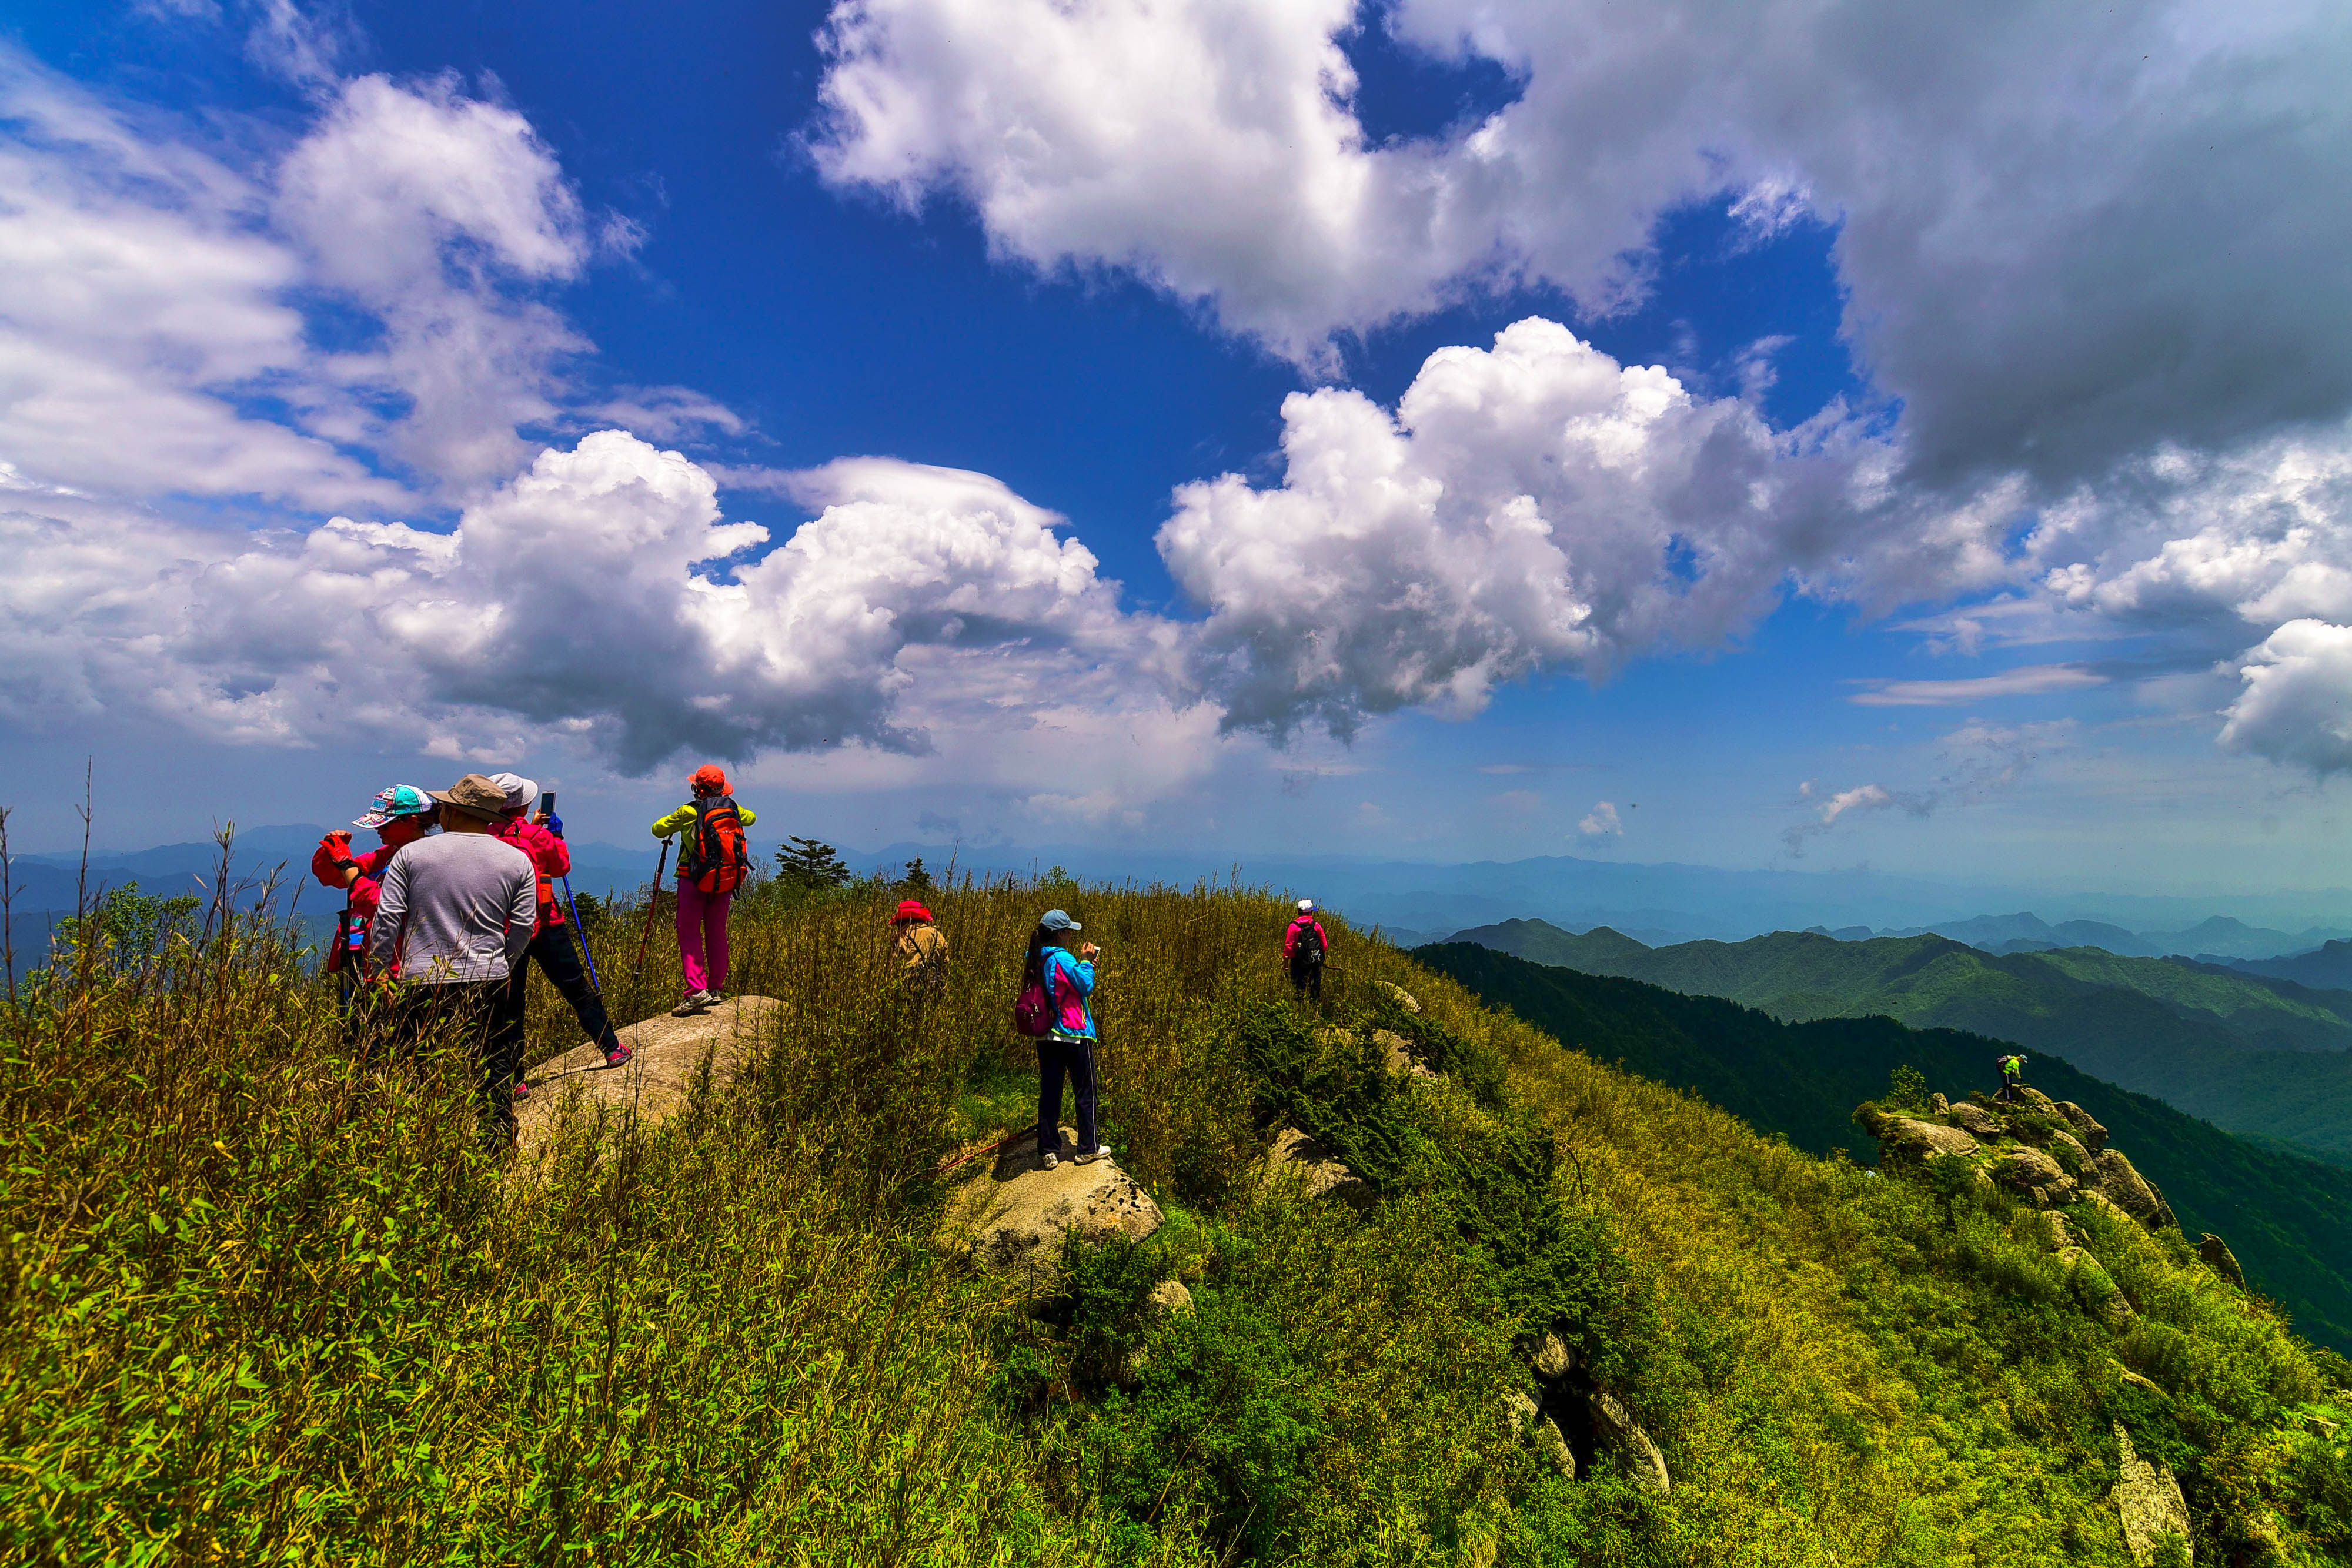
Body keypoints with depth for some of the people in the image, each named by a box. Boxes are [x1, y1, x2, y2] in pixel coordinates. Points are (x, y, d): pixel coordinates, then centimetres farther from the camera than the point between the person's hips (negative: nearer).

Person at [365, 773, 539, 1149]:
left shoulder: (411, 854, 1)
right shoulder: (517, 861, 3)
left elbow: (385, 921, -2)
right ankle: (497, 1145, 17)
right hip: (488, 983, 1)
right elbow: (523, 928, 3)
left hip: (421, 981, -1)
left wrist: (379, 975, 7)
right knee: (493, 1067, 10)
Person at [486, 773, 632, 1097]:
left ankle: (511, 1080, 6)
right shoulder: (539, 836, -10)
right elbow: (562, 866, 6)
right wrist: (557, 837, 19)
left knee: (509, 1003, 6)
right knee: (578, 989, 10)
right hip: (544, 925, -2)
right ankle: (612, 1049, 19)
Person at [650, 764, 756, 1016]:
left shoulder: (690, 811, -8)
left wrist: (672, 824, 24)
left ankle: (697, 991, -14)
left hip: (695, 880, -5)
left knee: (689, 933, -2)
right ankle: (716, 988, 16)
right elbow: (751, 817, 28)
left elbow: (658, 830, 3)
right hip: (727, 879, 5)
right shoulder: (732, 807, 5)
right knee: (716, 933, 13)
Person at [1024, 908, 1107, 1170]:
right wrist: (1086, 961, -2)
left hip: (1046, 1037, 7)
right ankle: (1088, 1149, 16)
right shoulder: (1063, 959, -19)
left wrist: (1082, 963, 14)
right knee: (1085, 1093, 8)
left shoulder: (1036, 959, 5)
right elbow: (1086, 987, -13)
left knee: (1049, 1093, 10)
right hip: (1074, 1036, -7)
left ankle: (1048, 1152, 14)